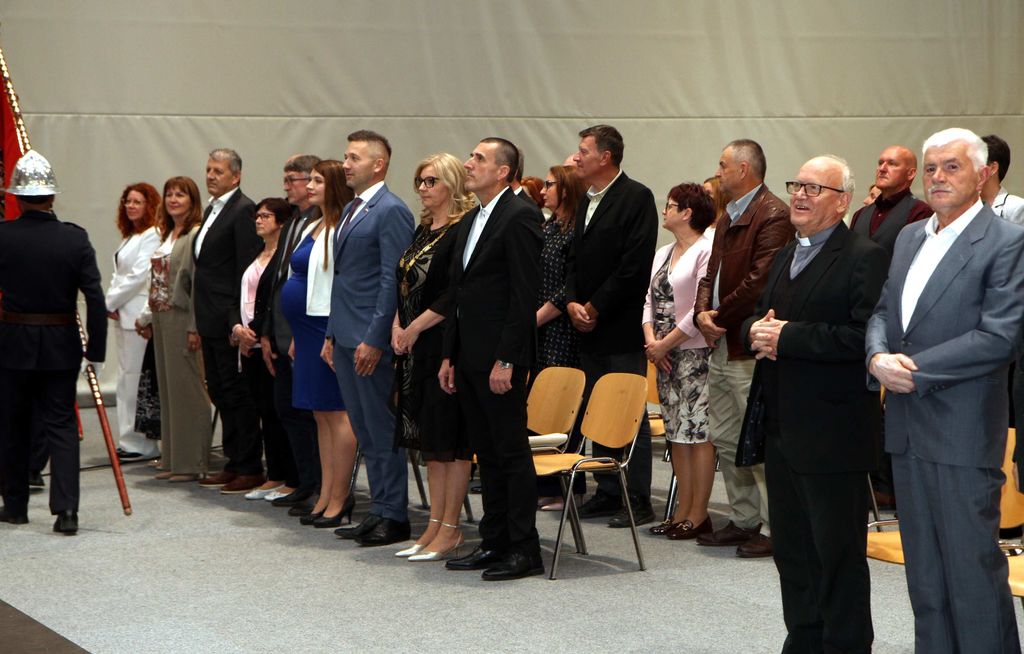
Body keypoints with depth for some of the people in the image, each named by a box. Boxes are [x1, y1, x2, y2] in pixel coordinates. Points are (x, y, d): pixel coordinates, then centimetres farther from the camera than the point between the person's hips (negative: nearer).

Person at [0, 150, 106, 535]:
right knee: (61, 427, 5)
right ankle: (66, 508, -7)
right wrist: (96, 349, -2)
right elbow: (95, 298, -9)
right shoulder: (76, 239, -8)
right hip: (61, 347, 1)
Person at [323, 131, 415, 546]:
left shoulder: (391, 211, -11)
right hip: (346, 337, 9)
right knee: (364, 431, 12)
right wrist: (332, 334, 18)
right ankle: (380, 510, 19)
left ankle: (394, 516, 3)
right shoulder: (350, 210, 18)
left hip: (371, 339, -9)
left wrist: (375, 339, -19)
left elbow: (392, 281, -16)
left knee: (383, 429, -3)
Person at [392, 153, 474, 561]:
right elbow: (405, 283, 17)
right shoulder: (423, 229, 15)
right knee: (430, 437, 12)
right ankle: (435, 524, 18)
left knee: (449, 438, -3)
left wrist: (416, 328, -13)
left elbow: (456, 293, -17)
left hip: (446, 344, -9)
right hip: (414, 346, 9)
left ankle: (450, 529, 2)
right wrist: (397, 327, 2)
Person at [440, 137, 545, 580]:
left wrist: (506, 360, -20)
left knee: (511, 451, -4)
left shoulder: (520, 216, -11)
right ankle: (494, 542, 19)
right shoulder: (470, 221, 18)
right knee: (487, 454, 13)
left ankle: (524, 550, 2)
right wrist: (449, 356, 15)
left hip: (499, 357, -9)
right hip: (469, 357, 9)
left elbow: (525, 294, -17)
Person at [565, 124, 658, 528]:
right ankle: (607, 493, 19)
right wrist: (572, 303, 0)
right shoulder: (586, 201, 16)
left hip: (622, 328, -8)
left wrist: (595, 308, -14)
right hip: (589, 328, 8)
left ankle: (638, 501, 1)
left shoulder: (636, 198, -10)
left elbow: (634, 265, -16)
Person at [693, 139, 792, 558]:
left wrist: (720, 316, -13)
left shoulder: (773, 216, -14)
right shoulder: (728, 217, 18)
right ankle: (743, 520, 24)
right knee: (726, 440, 15)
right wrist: (702, 312, 0)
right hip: (721, 345, 10)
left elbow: (761, 280, -21)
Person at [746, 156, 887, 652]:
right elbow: (757, 320, 22)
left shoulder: (865, 258, -11)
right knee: (791, 549, 16)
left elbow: (865, 336, -23)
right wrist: (756, 330, -3)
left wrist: (788, 336, -21)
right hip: (782, 430, 9)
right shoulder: (785, 257, 17)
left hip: (832, 433, -9)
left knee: (838, 553, 0)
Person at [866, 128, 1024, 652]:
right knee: (924, 570, 14)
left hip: (963, 432, -7)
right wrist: (878, 358, -8)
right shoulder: (909, 238, 14)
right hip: (908, 430, 7)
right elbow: (881, 312, 14)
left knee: (973, 568, -2)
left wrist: (916, 368, -16)